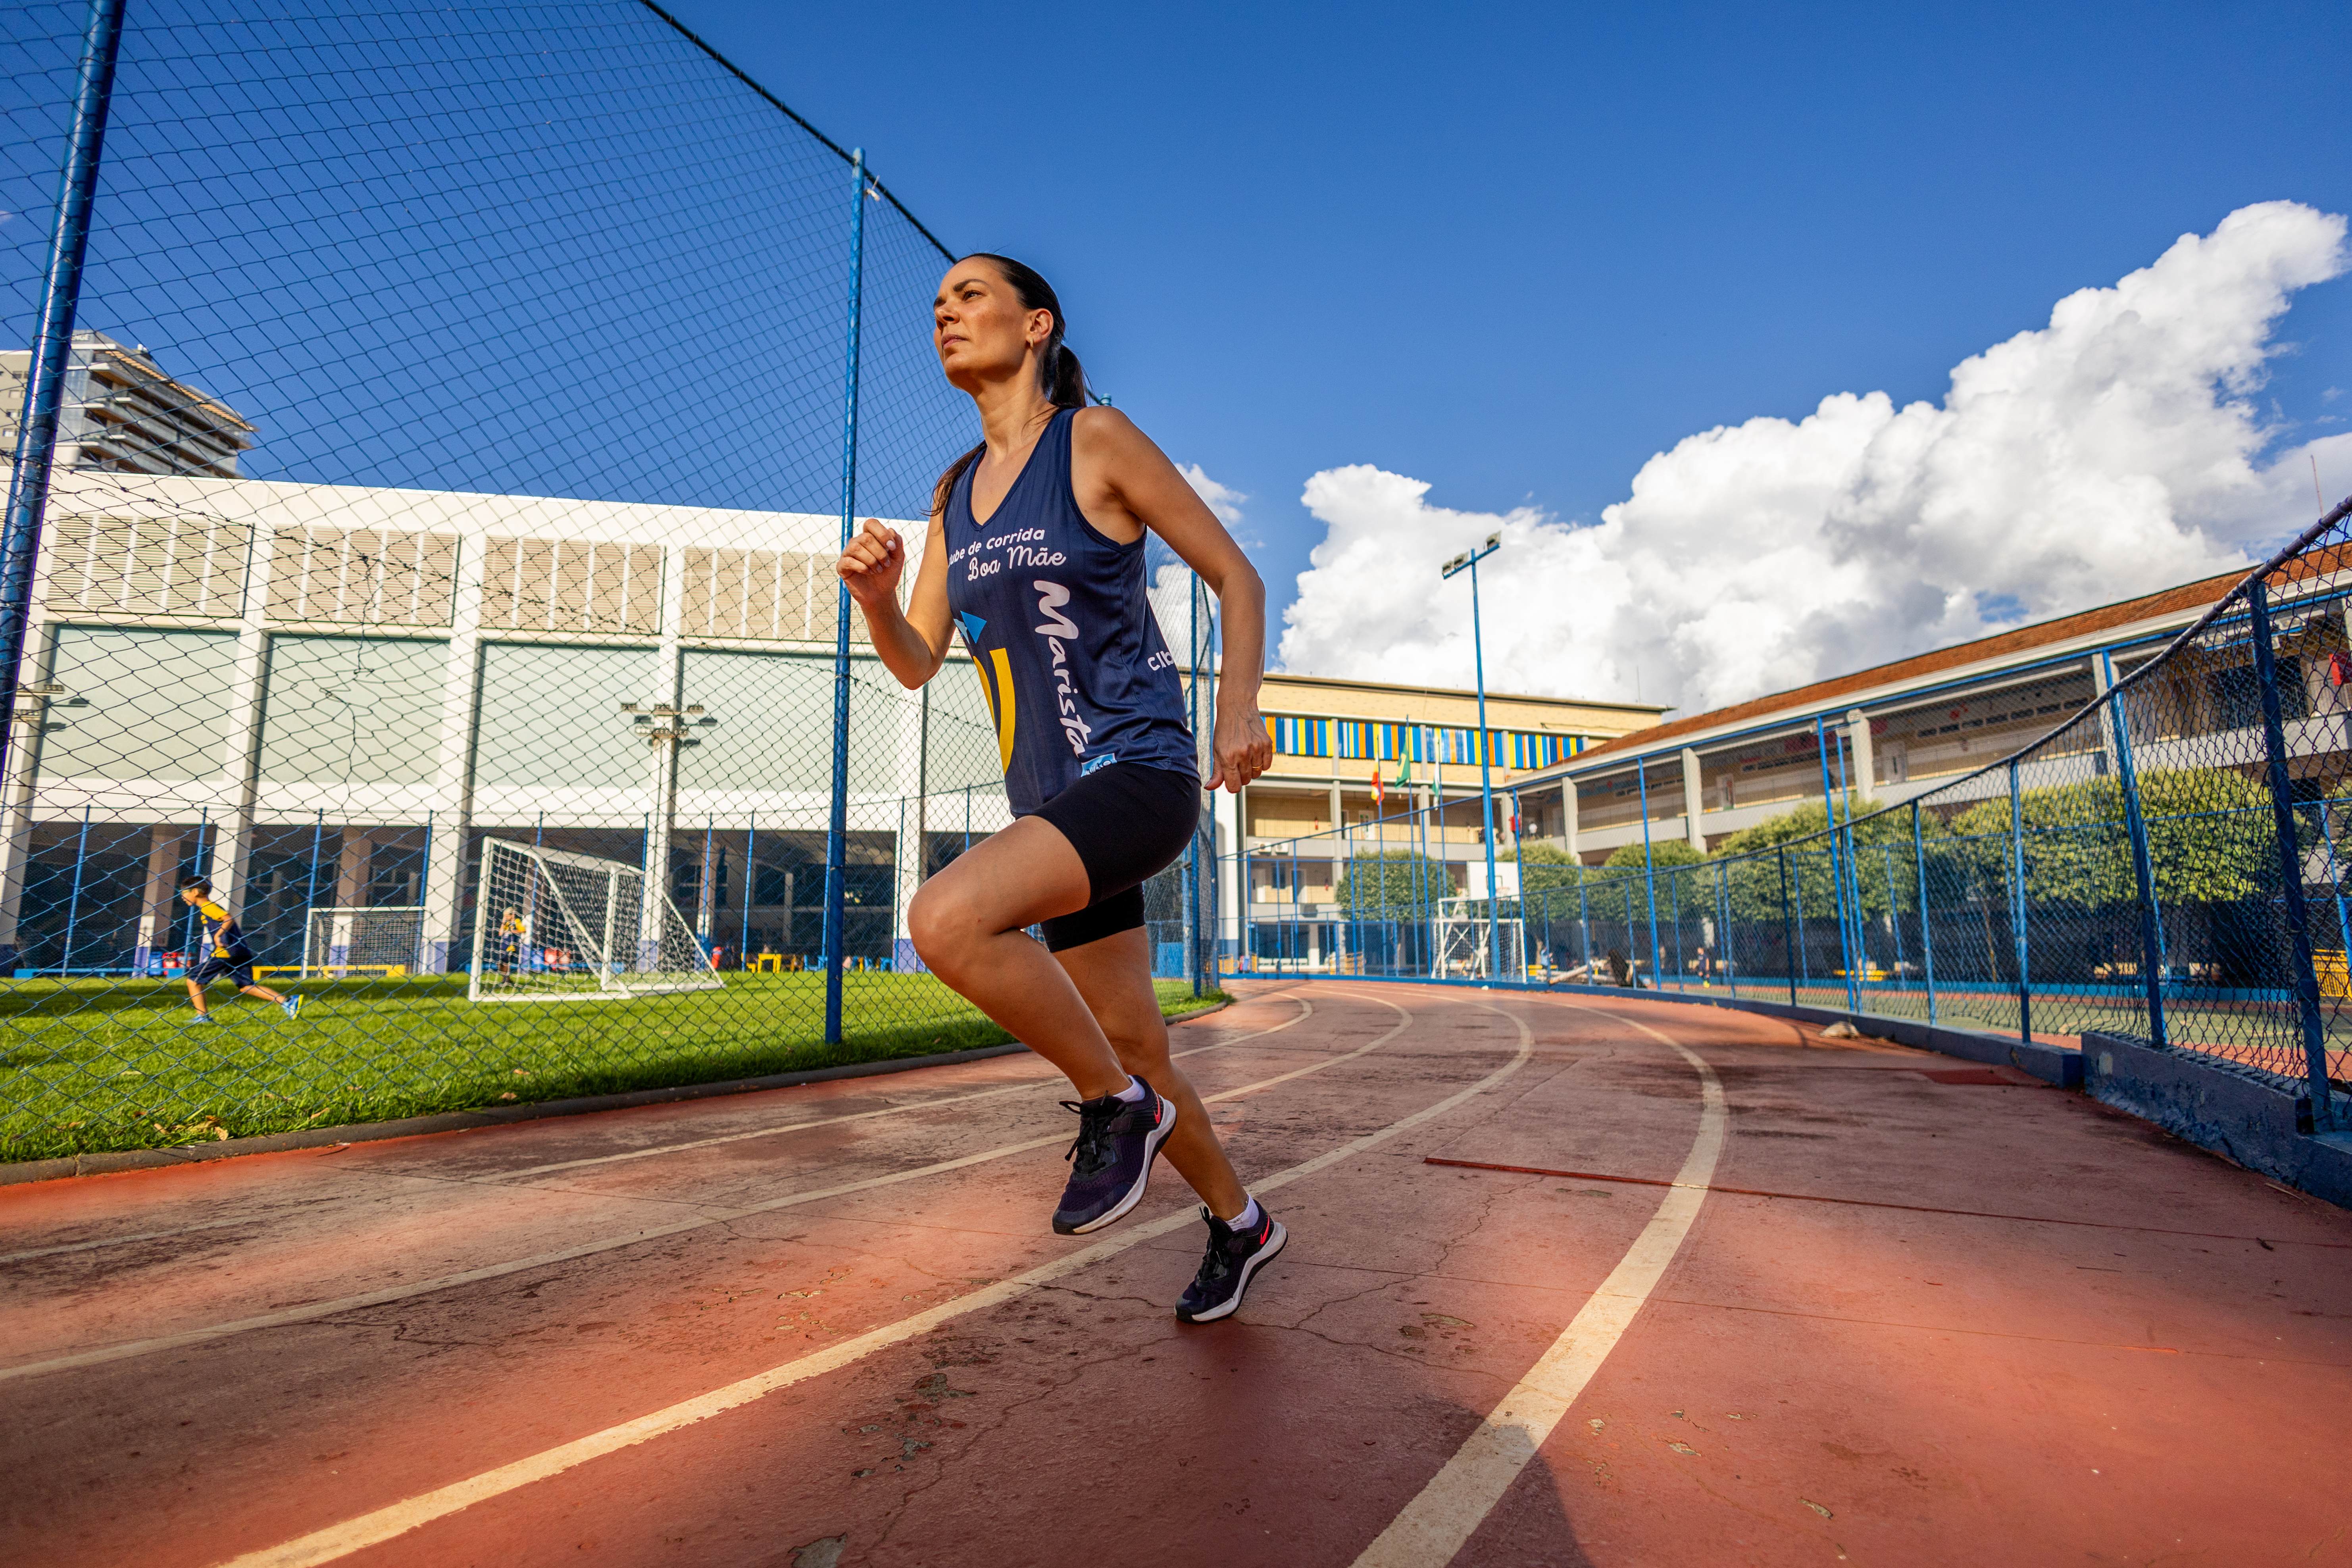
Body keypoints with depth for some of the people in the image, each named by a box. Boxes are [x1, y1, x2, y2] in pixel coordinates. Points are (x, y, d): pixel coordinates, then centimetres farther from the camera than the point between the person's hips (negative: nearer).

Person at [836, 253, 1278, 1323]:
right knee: (1136, 1054, 12)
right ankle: (1239, 1224, 38)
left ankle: (1116, 1108, -4)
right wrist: (876, 599, -9)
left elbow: (1236, 575, 0)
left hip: (1141, 775, -7)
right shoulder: (954, 492, 15)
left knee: (946, 919, -29)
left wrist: (1239, 709, -13)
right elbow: (917, 664, 12)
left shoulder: (1097, 439, -2)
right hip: (1053, 799, 7)